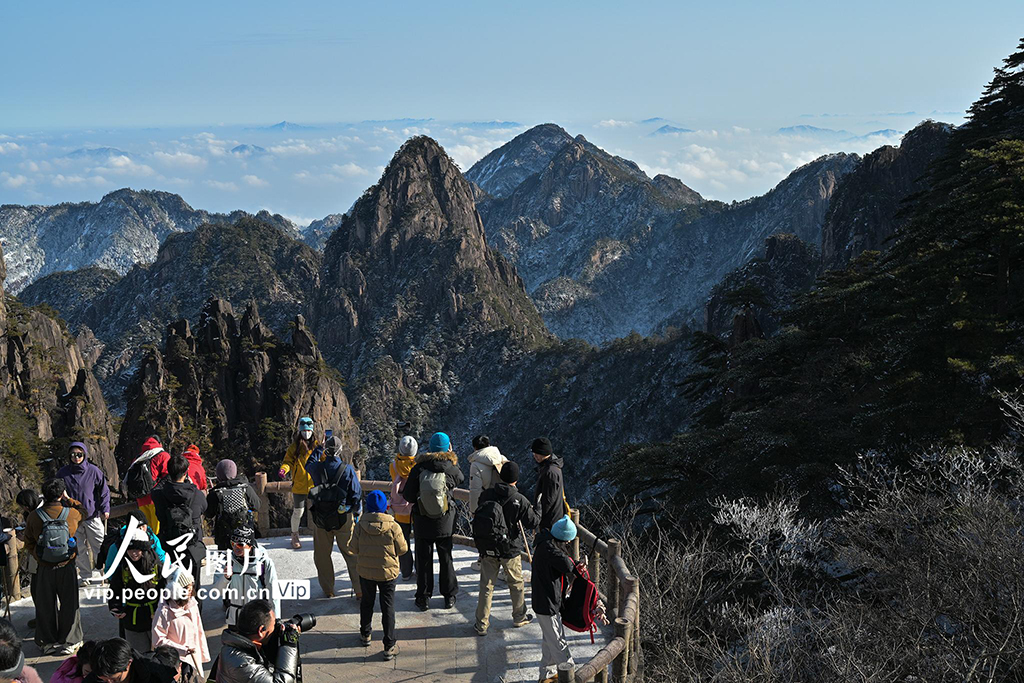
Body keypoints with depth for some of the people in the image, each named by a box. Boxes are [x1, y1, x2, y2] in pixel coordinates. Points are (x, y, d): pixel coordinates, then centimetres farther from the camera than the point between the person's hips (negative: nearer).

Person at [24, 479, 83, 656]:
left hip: (43, 568, 1)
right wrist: (68, 499, 15)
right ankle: (68, 642, 17)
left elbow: (28, 545, 2)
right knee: (69, 605, 11)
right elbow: (81, 511, 14)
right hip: (66, 568, -1)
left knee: (45, 606, 14)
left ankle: (47, 642, 23)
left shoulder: (34, 517, -9)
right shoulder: (72, 514, -12)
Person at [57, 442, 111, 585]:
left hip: (92, 516, -2)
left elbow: (104, 491, 2)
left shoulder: (93, 471, -5)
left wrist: (105, 509, -5)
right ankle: (85, 576, 16)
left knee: (99, 546, 3)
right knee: (80, 549, 7)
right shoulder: (63, 473, 1)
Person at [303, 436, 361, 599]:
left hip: (320, 518, 1)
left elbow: (308, 464, 21)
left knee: (322, 555, 16)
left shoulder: (317, 468, -5)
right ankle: (360, 590, 7)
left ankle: (328, 590, 22)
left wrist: (319, 449, 34)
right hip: (343, 518, -1)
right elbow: (356, 494, -7)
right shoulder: (348, 469, -11)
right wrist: (356, 513, 8)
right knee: (351, 554, 7)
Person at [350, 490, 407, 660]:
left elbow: (354, 548, -4)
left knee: (367, 603, 24)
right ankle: (389, 645, 4)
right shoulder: (393, 527, -17)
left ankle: (365, 634, 41)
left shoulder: (361, 526, -12)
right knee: (388, 607, 4)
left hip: (365, 571, 2)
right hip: (387, 572, -2)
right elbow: (402, 549, -9)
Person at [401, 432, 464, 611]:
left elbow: (408, 495, -10)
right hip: (445, 522, 1)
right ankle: (449, 596, 24)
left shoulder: (418, 468, -14)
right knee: (446, 557, 16)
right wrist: (452, 457, 11)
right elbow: (460, 479, 11)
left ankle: (424, 597, 15)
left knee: (423, 559, 11)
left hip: (422, 522, -1)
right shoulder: (451, 468, -13)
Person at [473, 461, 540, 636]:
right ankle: (519, 617, 33)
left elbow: (478, 516, 4)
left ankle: (481, 624, 12)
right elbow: (533, 523, -9)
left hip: (487, 549, 2)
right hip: (511, 550, -2)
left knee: (486, 586, 10)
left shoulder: (486, 495, -7)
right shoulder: (520, 500, -16)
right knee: (516, 583, 19)